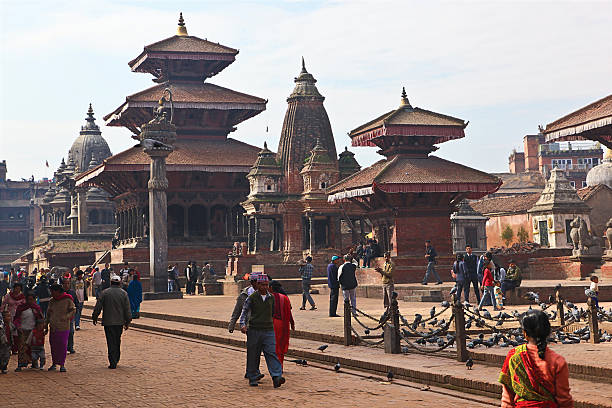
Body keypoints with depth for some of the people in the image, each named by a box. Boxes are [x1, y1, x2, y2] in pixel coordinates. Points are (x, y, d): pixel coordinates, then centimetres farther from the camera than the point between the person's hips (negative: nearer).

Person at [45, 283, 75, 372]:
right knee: (53, 346, 7)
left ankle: (62, 365, 8)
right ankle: (54, 363, 20)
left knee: (62, 346, -2)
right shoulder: (52, 301, 11)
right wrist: (46, 326, 16)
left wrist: (65, 317, -13)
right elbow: (48, 314, 18)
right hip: (53, 327, 4)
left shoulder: (67, 300, -4)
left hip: (63, 327, -4)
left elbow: (73, 310, 2)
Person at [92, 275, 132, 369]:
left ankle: (112, 363, -4)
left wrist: (94, 318, 11)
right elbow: (127, 309, 0)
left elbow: (98, 307, -1)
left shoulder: (104, 293, -2)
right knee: (117, 341, 18)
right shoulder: (123, 293, 1)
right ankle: (116, 360, 25)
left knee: (111, 342, -1)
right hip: (120, 322, 2)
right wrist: (127, 322, 7)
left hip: (108, 322, -2)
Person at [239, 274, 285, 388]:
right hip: (254, 330, -2)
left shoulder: (271, 298, 9)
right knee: (253, 356, 4)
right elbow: (244, 311, -3)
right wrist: (243, 324, -17)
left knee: (272, 354, -10)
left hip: (269, 330, 2)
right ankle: (253, 378, 17)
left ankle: (277, 377, -18)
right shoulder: (252, 297, -1)